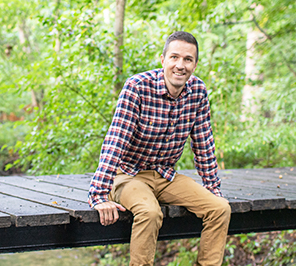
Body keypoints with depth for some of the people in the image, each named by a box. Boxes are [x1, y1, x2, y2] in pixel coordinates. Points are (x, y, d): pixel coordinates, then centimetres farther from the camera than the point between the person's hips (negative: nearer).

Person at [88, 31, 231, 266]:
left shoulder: (198, 90, -4)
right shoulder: (137, 87, -20)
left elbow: (203, 145, 5)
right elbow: (115, 141, -24)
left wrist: (213, 190, 6)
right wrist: (100, 196, -30)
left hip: (166, 176, 5)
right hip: (129, 174, -5)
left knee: (221, 208, -12)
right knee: (150, 212, -35)